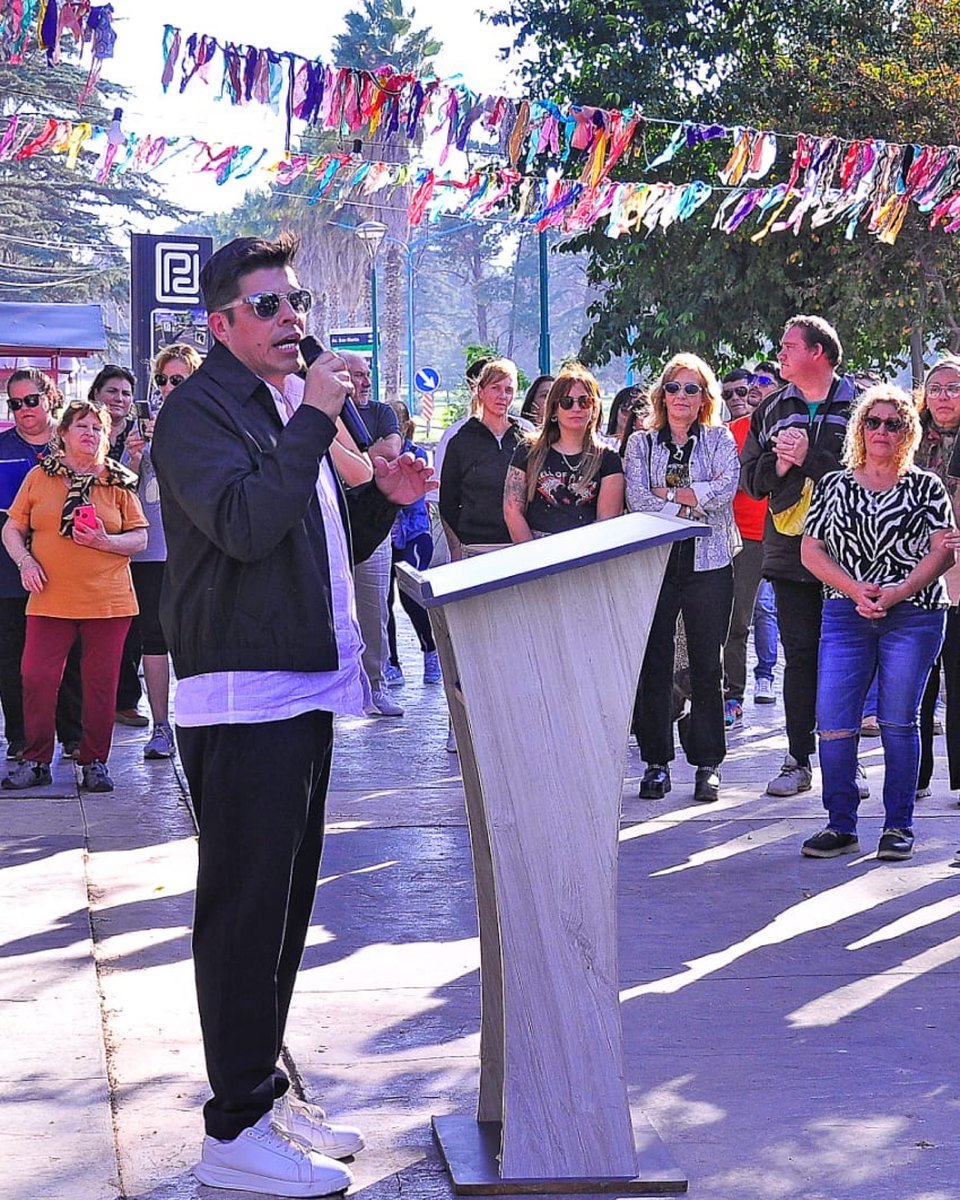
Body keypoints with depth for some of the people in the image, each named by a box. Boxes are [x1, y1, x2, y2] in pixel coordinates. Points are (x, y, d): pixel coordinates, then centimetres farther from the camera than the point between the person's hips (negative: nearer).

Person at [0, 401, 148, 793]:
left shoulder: (118, 482, 7)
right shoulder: (39, 476, 7)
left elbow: (139, 538, 6)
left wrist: (104, 542, -11)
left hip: (108, 601, 0)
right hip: (50, 599, 0)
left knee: (101, 683, 3)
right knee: (37, 678, -6)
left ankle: (94, 762, 14)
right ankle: (35, 762, 7)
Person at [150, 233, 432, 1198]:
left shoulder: (289, 408, 20)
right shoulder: (200, 409, -8)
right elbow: (245, 523, -24)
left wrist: (381, 497, 8)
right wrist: (315, 418, -22)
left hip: (302, 691, 9)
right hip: (241, 696, -9)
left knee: (280, 905, 14)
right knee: (244, 910, -6)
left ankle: (261, 1092, 25)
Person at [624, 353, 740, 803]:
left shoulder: (719, 440, 8)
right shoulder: (641, 444, 9)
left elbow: (727, 487, -11)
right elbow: (637, 501, -5)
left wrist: (668, 493, -9)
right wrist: (695, 503, -9)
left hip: (708, 564, -1)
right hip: (653, 562, 1)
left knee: (706, 667, 2)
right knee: (654, 667, 1)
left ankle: (708, 763, 8)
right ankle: (657, 762, 8)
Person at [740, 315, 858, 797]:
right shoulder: (772, 410, 14)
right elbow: (752, 479, 12)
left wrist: (809, 457, -16)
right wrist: (780, 463, -7)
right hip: (790, 553, 4)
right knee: (799, 656, 6)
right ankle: (798, 761, 11)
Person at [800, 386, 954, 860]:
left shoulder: (925, 486, 6)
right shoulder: (833, 485, 11)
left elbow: (942, 551, -1)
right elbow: (811, 551, 6)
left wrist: (896, 593, -13)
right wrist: (856, 589, -9)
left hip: (912, 618, -2)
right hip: (845, 616, 2)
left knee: (898, 722, 0)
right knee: (833, 723, -6)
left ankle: (898, 826, 9)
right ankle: (840, 826, 3)